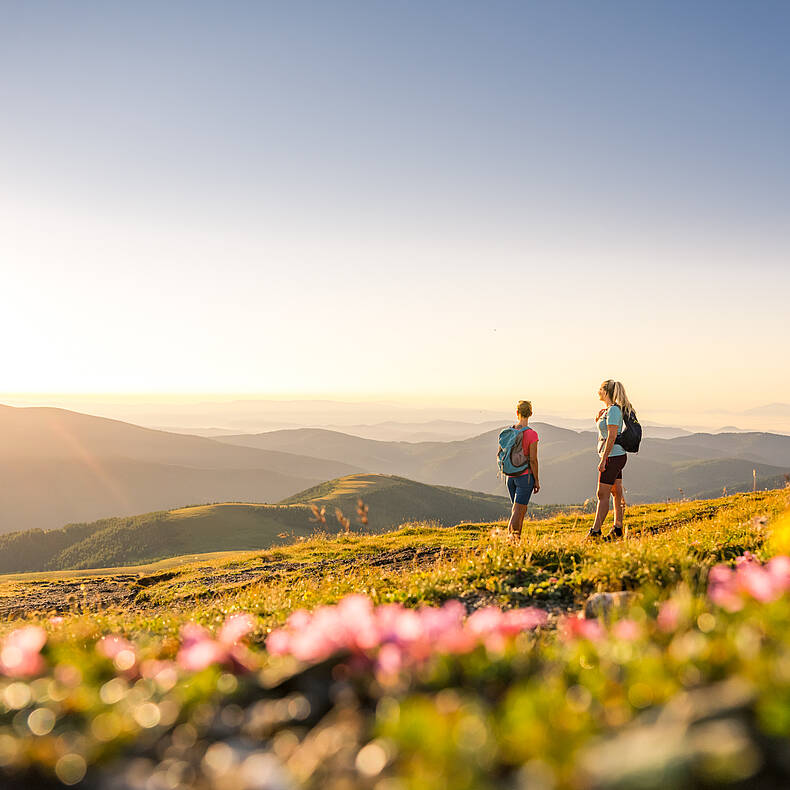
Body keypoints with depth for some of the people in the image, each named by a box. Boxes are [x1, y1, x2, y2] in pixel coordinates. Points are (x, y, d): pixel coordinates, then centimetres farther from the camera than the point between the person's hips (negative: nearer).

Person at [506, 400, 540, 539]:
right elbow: (533, 460, -12)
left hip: (511, 476, 5)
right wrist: (537, 481, -4)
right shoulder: (531, 434, -12)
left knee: (521, 508, 18)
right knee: (517, 510, -4)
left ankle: (517, 536, 18)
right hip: (525, 476, -5)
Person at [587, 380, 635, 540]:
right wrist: (599, 420, 7)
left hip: (613, 456, -10)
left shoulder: (613, 410, -15)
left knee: (603, 495, -8)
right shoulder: (608, 410, 15)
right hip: (617, 456, 10)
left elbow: (612, 436, -20)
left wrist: (603, 460, -21)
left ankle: (595, 531, -7)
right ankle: (618, 529, 16)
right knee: (617, 493, 11)